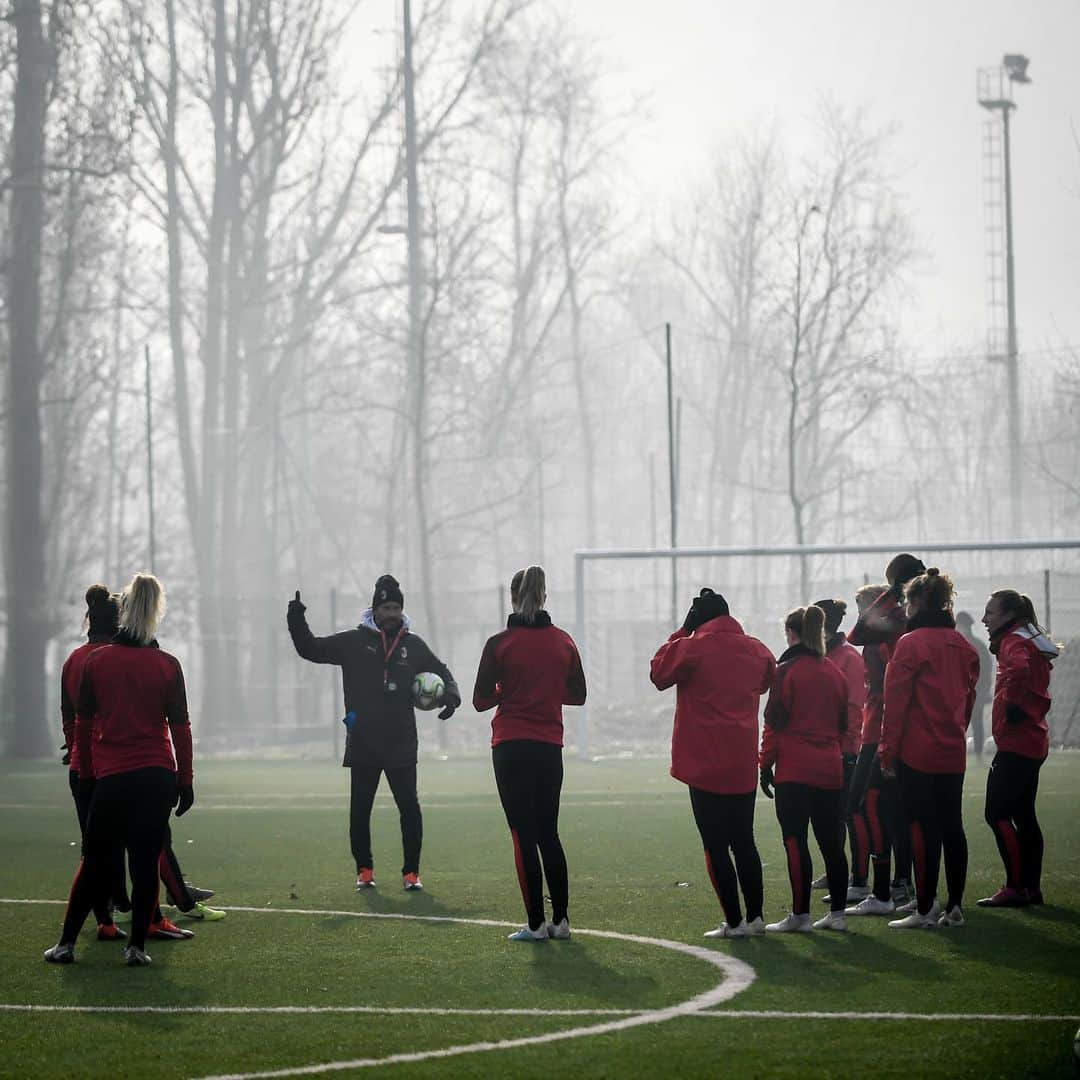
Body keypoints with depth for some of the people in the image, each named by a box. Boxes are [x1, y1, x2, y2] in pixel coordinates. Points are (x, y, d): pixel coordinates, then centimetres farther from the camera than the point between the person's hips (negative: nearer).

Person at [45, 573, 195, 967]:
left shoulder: (96, 662, 0)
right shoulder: (168, 665, -1)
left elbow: (82, 723, 5)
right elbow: (180, 728, 1)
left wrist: (85, 772, 14)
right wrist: (185, 782, 7)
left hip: (110, 777, 0)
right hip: (158, 776, 0)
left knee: (95, 861, 11)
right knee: (146, 862, 4)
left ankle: (66, 942, 10)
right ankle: (137, 946, 2)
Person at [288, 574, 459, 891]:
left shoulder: (414, 645, 6)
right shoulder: (354, 642, 1)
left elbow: (440, 671, 19)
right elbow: (311, 649, 1)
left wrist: (451, 695, 0)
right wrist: (297, 622, -14)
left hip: (401, 745, 1)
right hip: (363, 743, -1)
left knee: (410, 808, -2)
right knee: (360, 809, 5)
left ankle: (411, 872, 7)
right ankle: (364, 870, 18)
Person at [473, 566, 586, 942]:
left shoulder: (500, 643, -8)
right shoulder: (563, 641, 3)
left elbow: (481, 700, -5)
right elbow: (577, 694, 11)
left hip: (511, 748, -4)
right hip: (550, 748, 4)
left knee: (524, 834, -1)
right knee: (548, 833, 14)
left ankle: (536, 923, -4)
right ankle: (560, 920, 11)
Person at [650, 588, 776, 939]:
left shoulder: (693, 647, -11)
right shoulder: (756, 649, 5)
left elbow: (659, 672, 4)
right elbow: (767, 678, 24)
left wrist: (682, 630, 7)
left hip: (705, 765, -5)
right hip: (744, 765, 5)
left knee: (716, 846, 0)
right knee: (744, 842, 15)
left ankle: (734, 922, -2)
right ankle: (755, 916, 17)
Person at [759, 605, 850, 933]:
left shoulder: (786, 671, -7)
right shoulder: (834, 672, 11)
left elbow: (775, 722, -9)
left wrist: (766, 765, -4)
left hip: (794, 771, -6)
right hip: (831, 770, 6)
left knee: (795, 842, -4)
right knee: (832, 843, 9)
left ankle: (800, 915, -6)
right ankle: (837, 913, 12)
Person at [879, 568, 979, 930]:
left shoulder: (911, 644, -11)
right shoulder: (961, 645, 9)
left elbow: (896, 701, -12)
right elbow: (968, 697, 15)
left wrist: (888, 750, -8)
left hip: (917, 751, -6)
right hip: (953, 751, 6)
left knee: (923, 828, -4)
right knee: (952, 827, 9)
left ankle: (925, 909, -3)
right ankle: (954, 907, 11)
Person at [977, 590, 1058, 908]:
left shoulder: (1014, 643, -13)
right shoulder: (1030, 642, 17)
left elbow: (1019, 671, -35)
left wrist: (1013, 707, -23)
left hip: (1015, 744, -10)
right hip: (1032, 742, 10)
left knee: (997, 813, -9)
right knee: (1023, 815, 12)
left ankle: (1015, 887, -11)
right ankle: (1031, 887, 15)